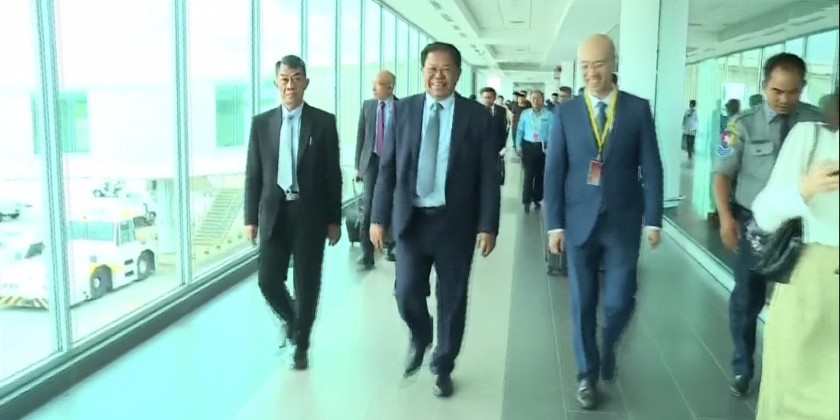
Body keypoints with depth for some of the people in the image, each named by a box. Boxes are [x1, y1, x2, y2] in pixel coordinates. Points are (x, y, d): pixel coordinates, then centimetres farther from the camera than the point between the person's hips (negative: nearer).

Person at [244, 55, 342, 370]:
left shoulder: (324, 122, 0)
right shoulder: (262, 123, 5)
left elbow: (333, 174, 0)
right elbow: (253, 174, 6)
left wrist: (334, 220, -2)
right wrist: (251, 218, 2)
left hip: (310, 214, -1)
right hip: (273, 213, 2)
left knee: (307, 284, 3)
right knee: (268, 280, 0)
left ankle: (300, 345, 22)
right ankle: (290, 318, 31)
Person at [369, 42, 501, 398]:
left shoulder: (477, 116, -2)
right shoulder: (403, 110, 2)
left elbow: (489, 176, -3)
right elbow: (387, 168, 3)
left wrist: (488, 225, -8)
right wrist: (379, 217, -2)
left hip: (455, 222, -1)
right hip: (411, 219, 1)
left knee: (452, 300, 8)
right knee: (407, 293, 0)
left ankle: (443, 368, 28)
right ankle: (420, 339, 34)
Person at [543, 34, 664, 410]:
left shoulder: (638, 109, 0)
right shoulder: (566, 113, 1)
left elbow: (651, 168, 1)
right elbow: (554, 172, 1)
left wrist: (653, 220, -3)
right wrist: (555, 224, -4)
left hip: (623, 222, 0)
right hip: (579, 222, 1)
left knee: (619, 302, 1)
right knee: (583, 303, 7)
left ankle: (608, 347, 34)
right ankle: (587, 374, 24)